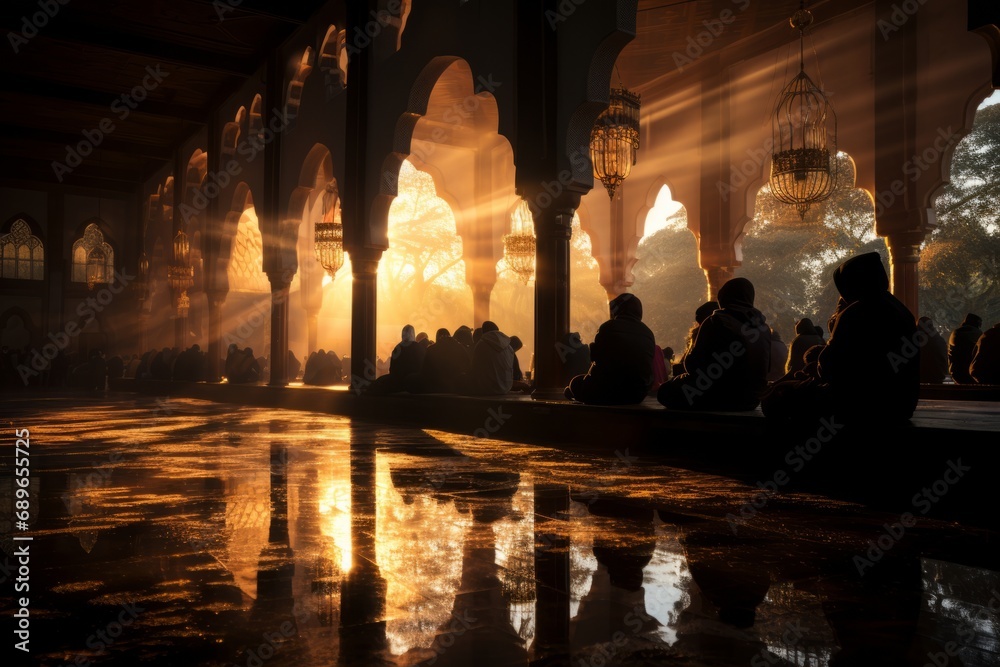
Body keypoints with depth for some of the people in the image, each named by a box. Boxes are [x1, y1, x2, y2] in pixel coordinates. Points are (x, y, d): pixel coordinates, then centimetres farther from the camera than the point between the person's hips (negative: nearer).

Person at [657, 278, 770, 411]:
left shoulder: (717, 322, -12)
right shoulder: (764, 328, 4)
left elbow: (692, 364, -10)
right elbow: (765, 369, 15)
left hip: (718, 397, -7)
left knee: (665, 391, 15)